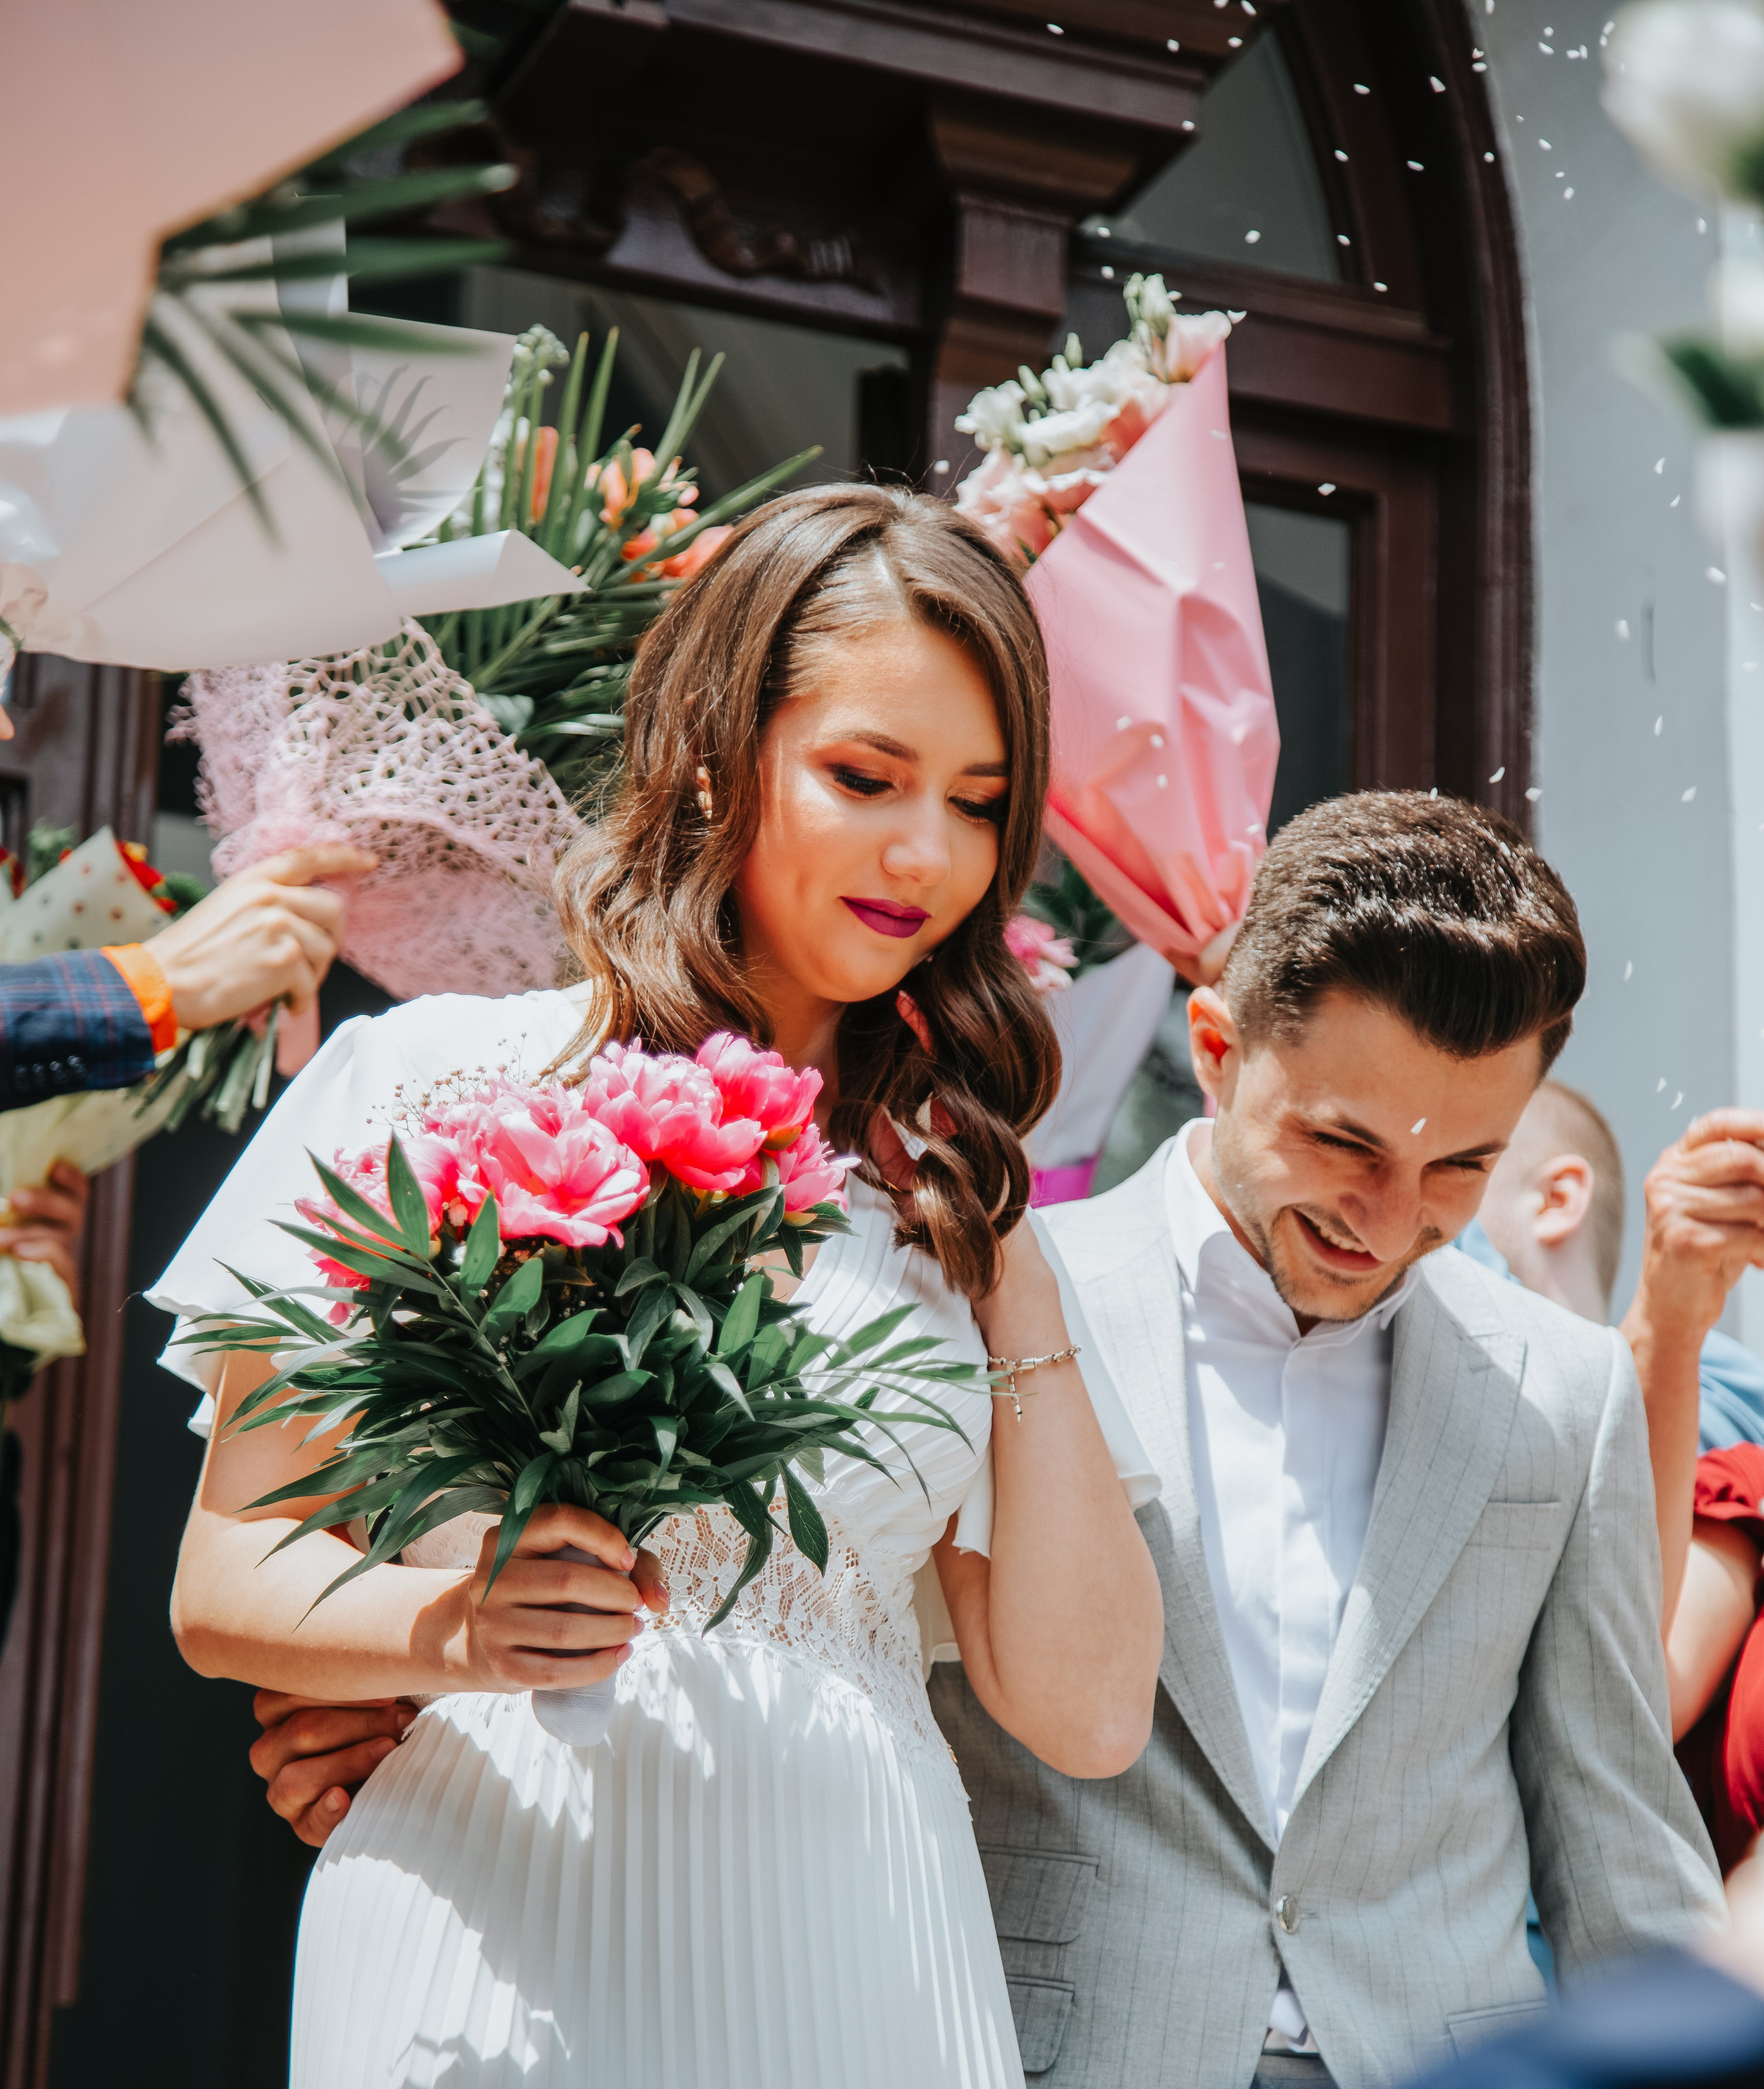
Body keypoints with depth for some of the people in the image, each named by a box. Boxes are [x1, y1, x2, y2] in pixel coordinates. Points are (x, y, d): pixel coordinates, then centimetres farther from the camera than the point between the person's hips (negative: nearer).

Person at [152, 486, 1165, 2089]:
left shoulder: (951, 1192, 8)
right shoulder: (432, 1083, -1)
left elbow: (1089, 1712, 1)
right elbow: (224, 1581, 0)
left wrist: (1009, 1264, -2)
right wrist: (445, 1625, -20)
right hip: (487, 1941, -2)